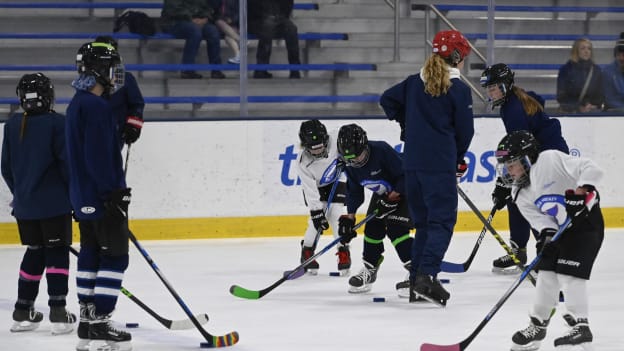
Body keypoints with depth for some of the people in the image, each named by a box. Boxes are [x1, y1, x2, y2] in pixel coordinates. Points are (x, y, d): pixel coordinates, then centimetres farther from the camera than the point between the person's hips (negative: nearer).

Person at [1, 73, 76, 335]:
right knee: (57, 252, 1)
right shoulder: (56, 123, -12)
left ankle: (22, 313, 17)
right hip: (55, 202, -5)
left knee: (34, 252, 16)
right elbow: (67, 163, -13)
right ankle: (58, 312, -6)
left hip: (24, 203, 5)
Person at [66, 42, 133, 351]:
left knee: (91, 255, 13)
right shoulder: (97, 107, -18)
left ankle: (87, 325, 17)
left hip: (84, 197, 10)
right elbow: (99, 158, -24)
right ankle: (99, 325, -8)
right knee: (115, 257, -6)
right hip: (103, 198, -10)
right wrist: (115, 193, -21)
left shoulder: (78, 104, 15)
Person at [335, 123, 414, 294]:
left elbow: (406, 175, -29)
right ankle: (369, 270, 21)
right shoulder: (350, 165, -12)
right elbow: (354, 191, 1)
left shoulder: (382, 150, -35)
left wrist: (391, 198, -29)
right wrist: (349, 217, -4)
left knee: (396, 228, -21)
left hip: (405, 189, -7)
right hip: (383, 193, 7)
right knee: (372, 227, 4)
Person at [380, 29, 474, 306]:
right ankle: (426, 275, -21)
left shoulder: (414, 83, 9)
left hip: (413, 163, 6)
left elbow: (387, 100, 16)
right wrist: (458, 159, 14)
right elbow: (465, 130, -3)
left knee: (423, 221, 14)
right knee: (442, 221, -4)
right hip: (441, 164, -6)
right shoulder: (458, 89, -7)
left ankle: (417, 283, 10)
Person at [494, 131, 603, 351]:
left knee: (569, 274, -15)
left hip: (587, 221, -8)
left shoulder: (550, 160, -19)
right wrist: (547, 232, -23)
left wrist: (583, 188, -37)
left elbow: (590, 169, -23)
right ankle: (538, 324, 22)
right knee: (546, 273, 8)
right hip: (560, 230, 8)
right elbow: (536, 216, -5)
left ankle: (580, 326, -13)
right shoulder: (520, 193, 3)